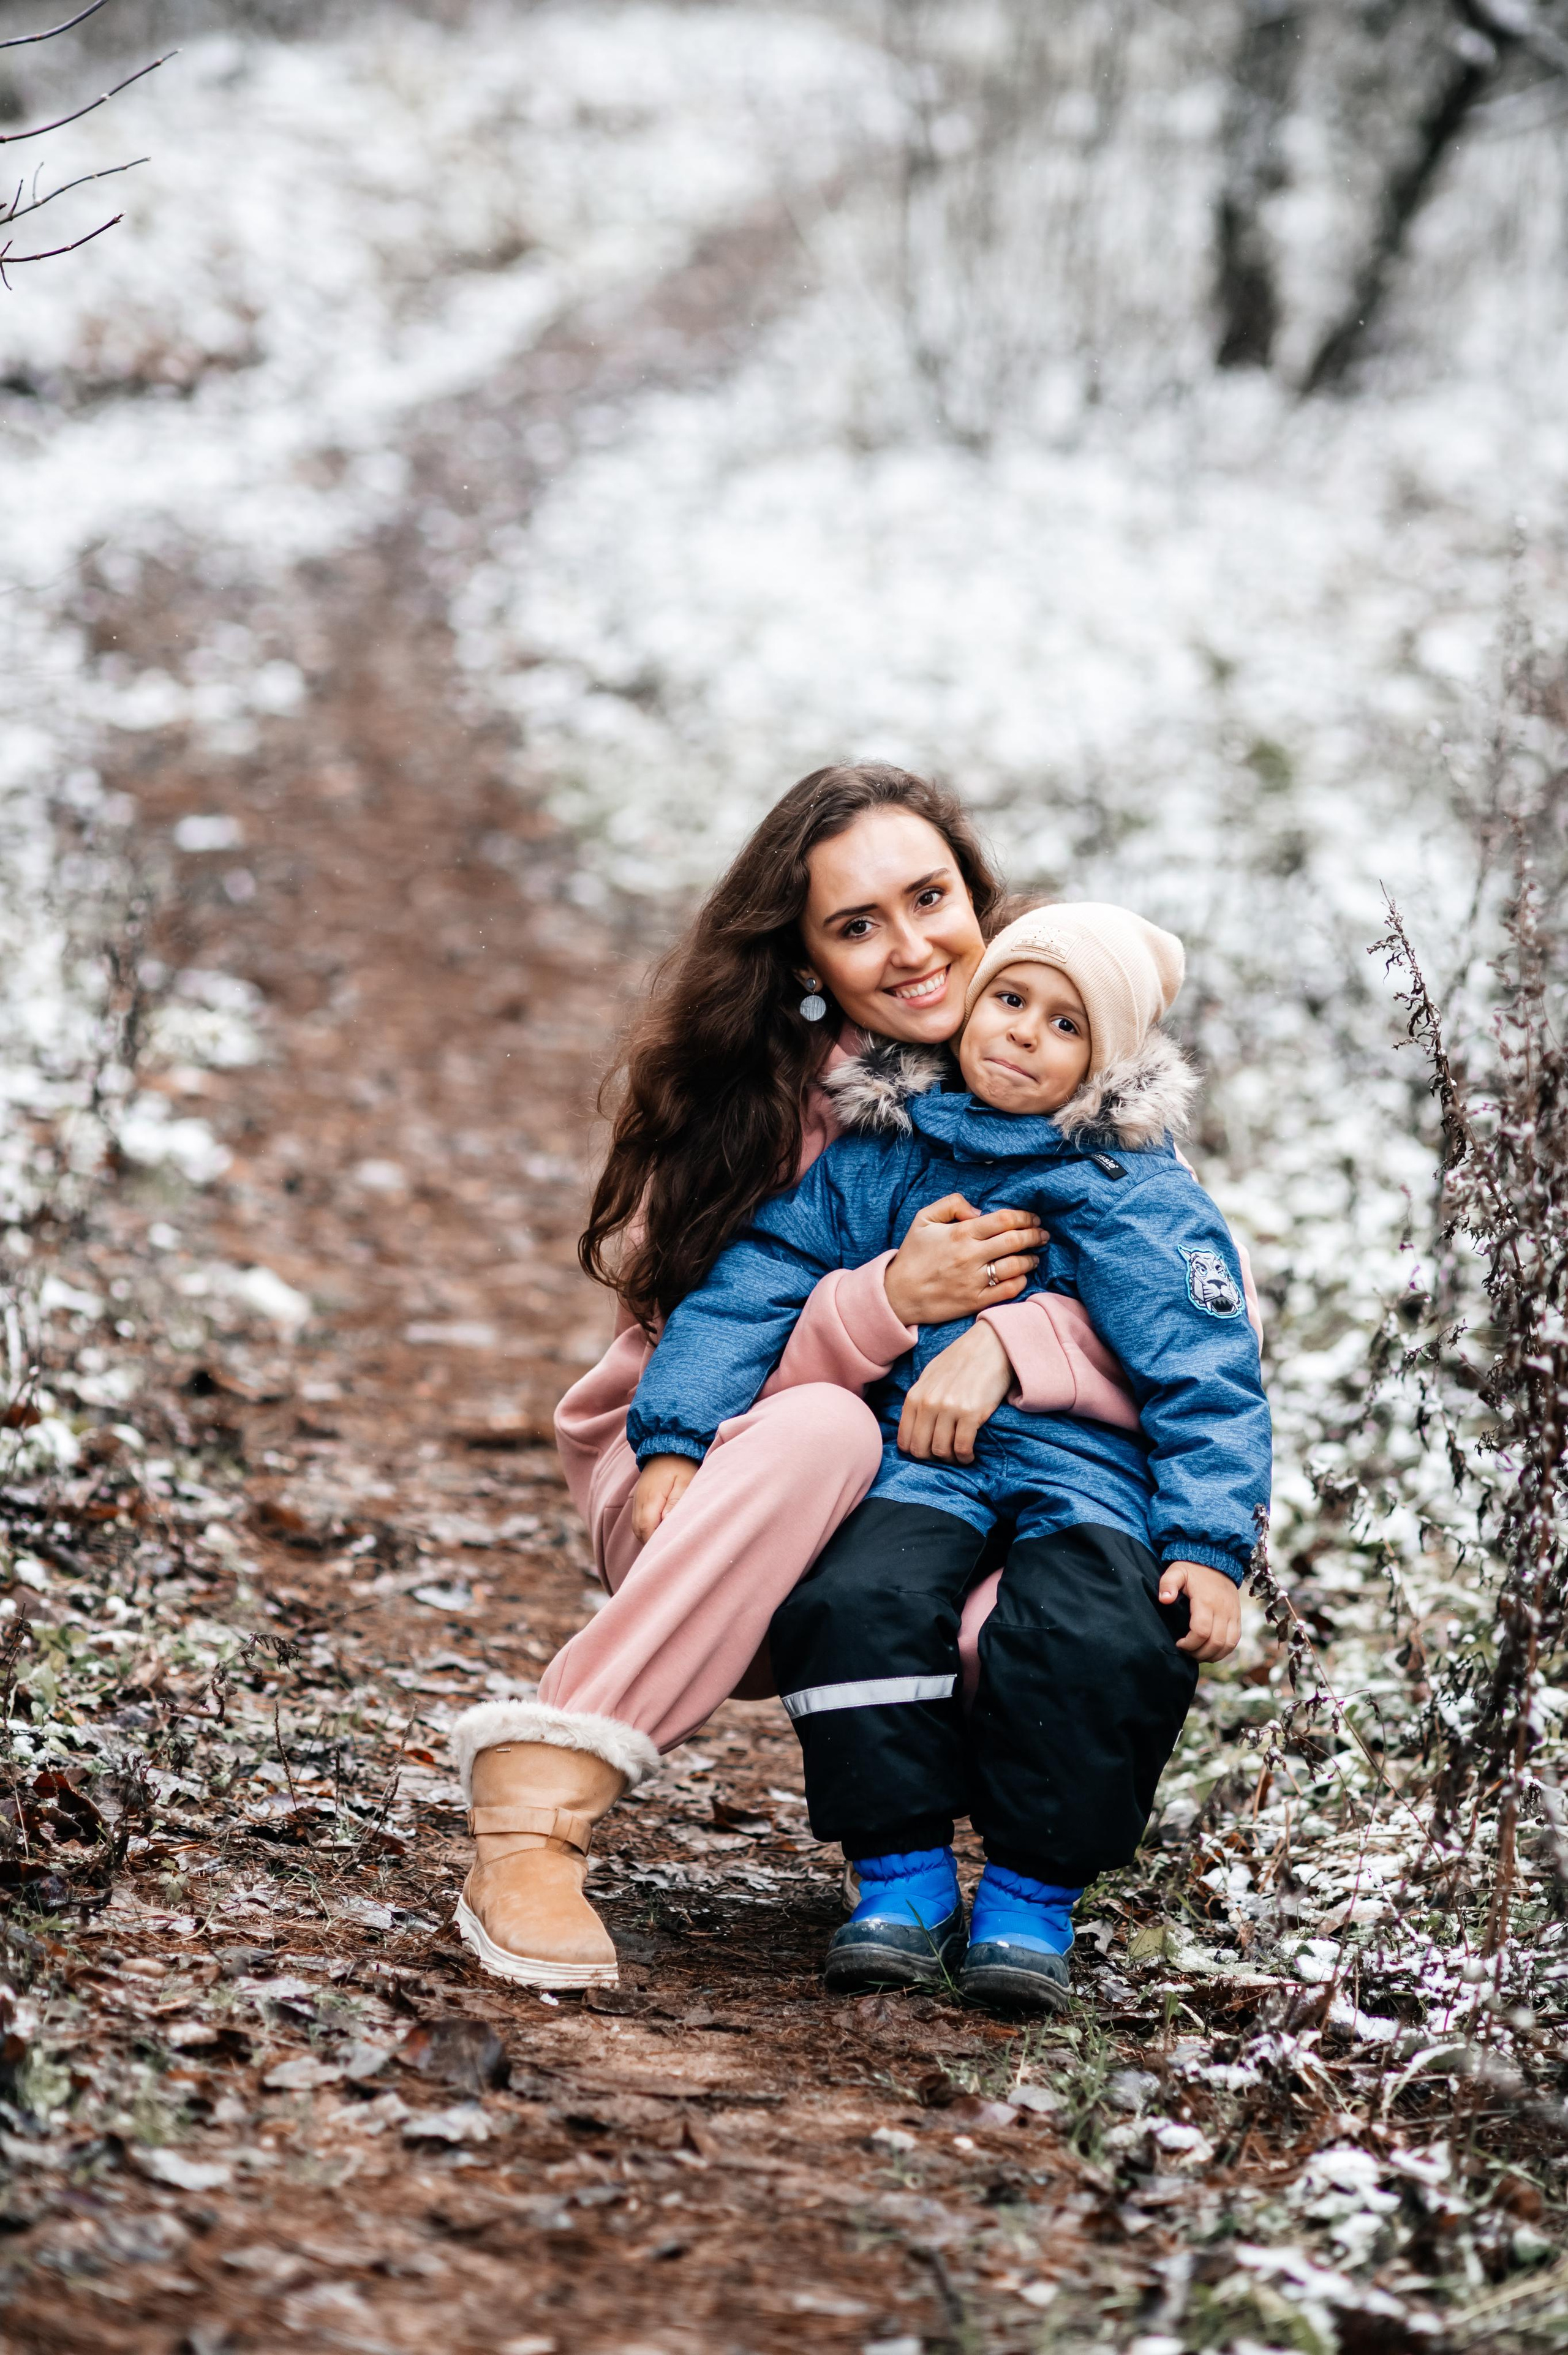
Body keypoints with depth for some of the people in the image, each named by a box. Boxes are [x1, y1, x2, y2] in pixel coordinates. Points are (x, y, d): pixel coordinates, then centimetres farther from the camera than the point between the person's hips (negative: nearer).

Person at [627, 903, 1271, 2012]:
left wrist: (1211, 1547, -14)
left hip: (1088, 1470, -2)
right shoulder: (875, 1162, 13)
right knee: (858, 1600, -30)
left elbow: (1208, 1383, 0)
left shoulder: (1143, 1195, 5)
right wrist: (675, 1443, -6)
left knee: (1100, 1639, -32)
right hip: (920, 1463, 2)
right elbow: (752, 1289, 8)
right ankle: (903, 1877, -14)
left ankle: (1031, 1893, -12)